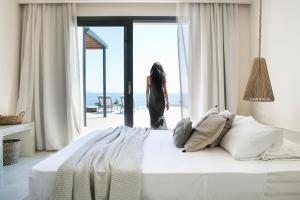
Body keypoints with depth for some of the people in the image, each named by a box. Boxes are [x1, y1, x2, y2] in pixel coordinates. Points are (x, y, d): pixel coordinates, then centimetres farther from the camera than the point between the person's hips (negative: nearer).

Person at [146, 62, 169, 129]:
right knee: (160, 116, 17)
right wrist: (167, 102, 6)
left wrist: (147, 101, 7)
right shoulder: (163, 77, -3)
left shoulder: (149, 77, -4)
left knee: (153, 118, 7)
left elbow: (147, 91, -2)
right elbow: (165, 91, -1)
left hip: (152, 101, -1)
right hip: (161, 100, 1)